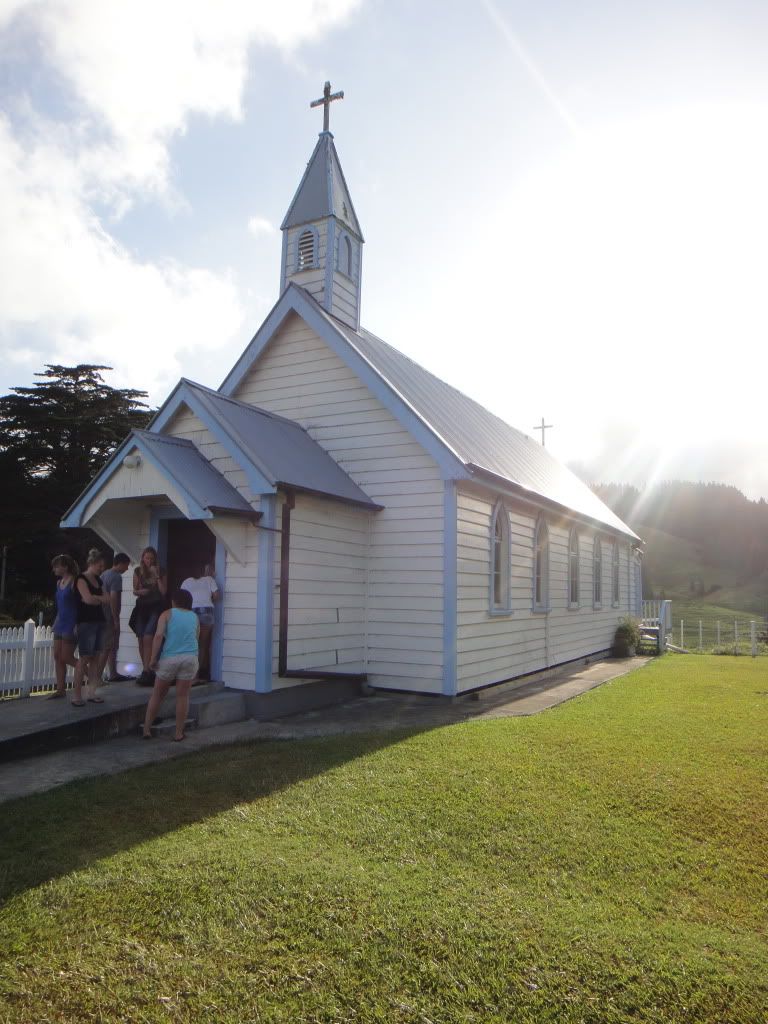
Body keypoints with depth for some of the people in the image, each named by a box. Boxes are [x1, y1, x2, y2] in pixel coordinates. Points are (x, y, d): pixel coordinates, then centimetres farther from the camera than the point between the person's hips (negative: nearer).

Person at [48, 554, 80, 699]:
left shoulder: (74, 582, -15)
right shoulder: (59, 583, 10)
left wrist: (77, 625, -20)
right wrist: (56, 622, 17)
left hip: (71, 625, -8)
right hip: (60, 624, 8)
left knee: (66, 658, -4)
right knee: (57, 657, 7)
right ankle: (60, 689, 13)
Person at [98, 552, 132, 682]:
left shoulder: (104, 574, 14)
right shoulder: (116, 577, -14)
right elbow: (113, 598, -22)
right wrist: (116, 619, -19)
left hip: (103, 616, 9)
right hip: (110, 617, -9)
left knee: (112, 647, 17)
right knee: (107, 648, -6)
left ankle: (113, 674, 24)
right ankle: (97, 677, -6)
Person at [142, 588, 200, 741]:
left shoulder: (167, 614, 3)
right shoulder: (195, 617, 13)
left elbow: (158, 635, -10)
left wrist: (153, 658, -9)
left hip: (169, 658, -1)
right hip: (190, 658, 2)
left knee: (157, 695, 13)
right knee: (183, 696, 7)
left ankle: (147, 729, 19)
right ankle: (179, 733, 10)